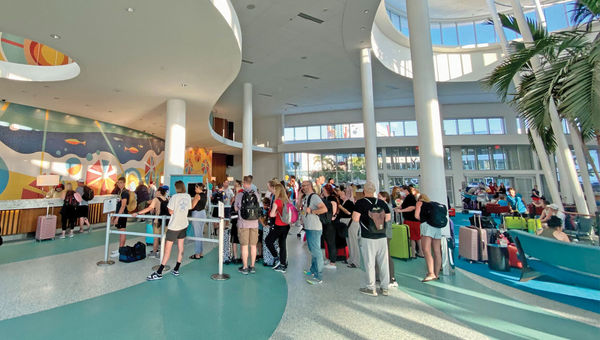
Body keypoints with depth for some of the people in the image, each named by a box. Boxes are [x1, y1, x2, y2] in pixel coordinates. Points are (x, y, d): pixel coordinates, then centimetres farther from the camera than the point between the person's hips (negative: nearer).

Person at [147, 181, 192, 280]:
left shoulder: (174, 197, -12)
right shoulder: (188, 196, 3)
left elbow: (171, 211, -11)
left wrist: (169, 206, 6)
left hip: (174, 226, -6)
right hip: (184, 224, 6)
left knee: (168, 249, -2)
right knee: (180, 247, 12)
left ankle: (159, 273, 4)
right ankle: (176, 270, 22)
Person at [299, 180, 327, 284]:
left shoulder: (314, 196, -15)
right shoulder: (305, 197, 13)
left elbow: (324, 209, -25)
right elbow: (299, 208, 17)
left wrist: (311, 211, -20)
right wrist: (300, 196, 9)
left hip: (314, 228, -10)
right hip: (308, 228, 10)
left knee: (316, 251, -5)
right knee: (312, 250, 21)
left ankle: (318, 277, 3)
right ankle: (313, 270, 37)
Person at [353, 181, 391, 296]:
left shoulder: (360, 202, -11)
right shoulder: (382, 202, 2)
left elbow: (355, 219, -15)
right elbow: (388, 217, 8)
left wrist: (354, 213, 4)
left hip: (368, 238, -4)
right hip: (382, 237, 4)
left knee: (369, 263, 6)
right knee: (383, 262, 13)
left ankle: (370, 288, 17)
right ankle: (385, 288, 25)